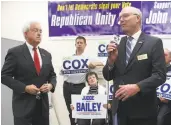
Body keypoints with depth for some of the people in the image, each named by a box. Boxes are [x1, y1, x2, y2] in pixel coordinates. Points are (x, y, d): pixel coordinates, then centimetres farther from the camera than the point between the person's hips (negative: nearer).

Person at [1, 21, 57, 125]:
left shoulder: (46, 54, 12)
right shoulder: (15, 52, -5)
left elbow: (52, 75, 18)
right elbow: (4, 76, -8)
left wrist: (51, 85, -5)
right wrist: (25, 88, -18)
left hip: (43, 104, 5)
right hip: (23, 104, -5)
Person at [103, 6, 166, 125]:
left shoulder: (154, 42, -4)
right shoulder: (117, 45, 7)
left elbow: (160, 75, -11)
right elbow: (108, 77, 8)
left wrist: (137, 87, -24)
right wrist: (111, 60, -11)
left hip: (143, 109, -4)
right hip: (121, 108, 4)